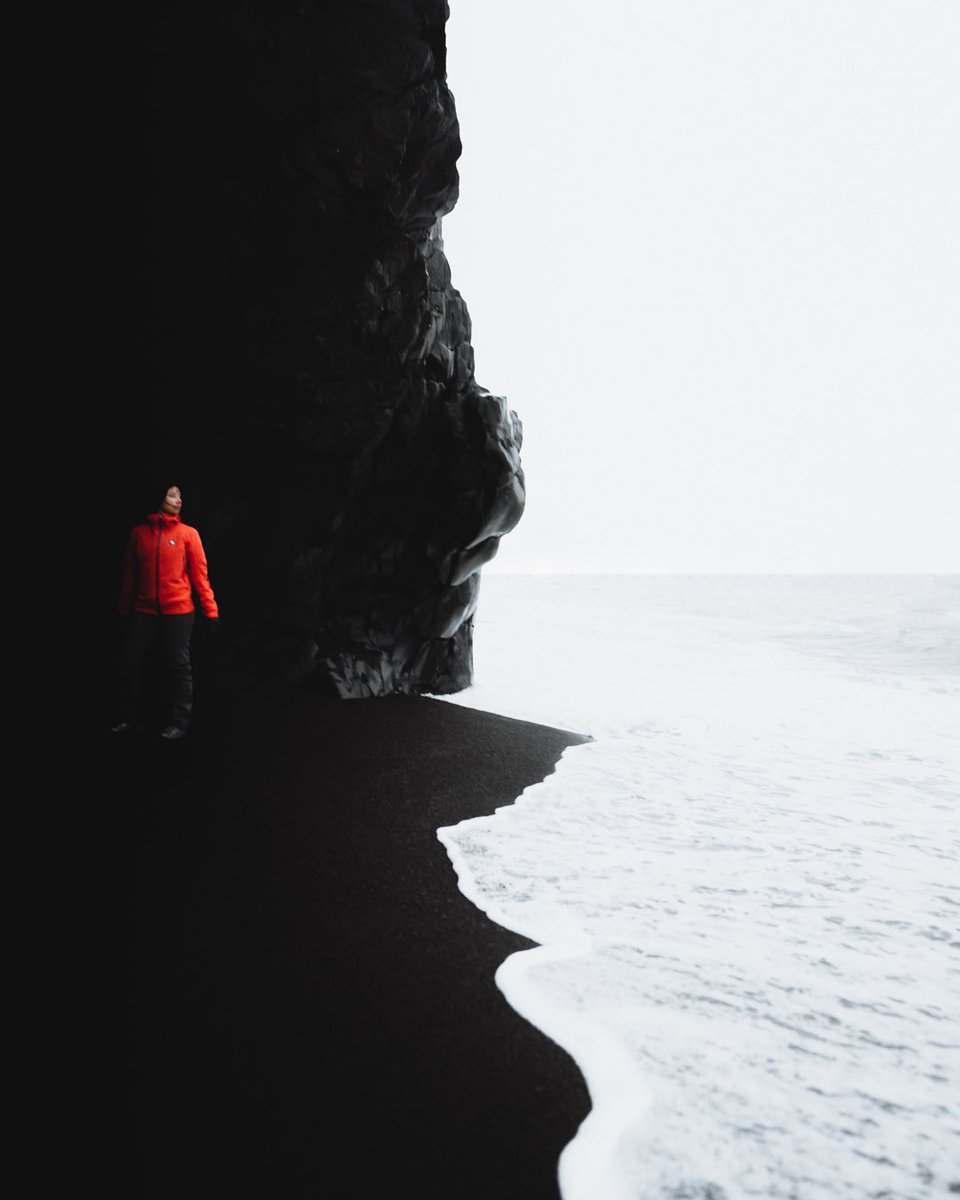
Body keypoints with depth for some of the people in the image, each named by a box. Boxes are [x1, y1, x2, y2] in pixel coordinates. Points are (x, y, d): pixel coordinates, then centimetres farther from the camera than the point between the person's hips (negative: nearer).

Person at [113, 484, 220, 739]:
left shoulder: (188, 533, -1)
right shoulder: (138, 532, 6)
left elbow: (199, 574, -3)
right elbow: (129, 574, 11)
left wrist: (211, 609, -9)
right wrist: (124, 608, 12)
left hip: (178, 612, -3)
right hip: (143, 611, 3)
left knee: (179, 666, 1)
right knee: (132, 663, 9)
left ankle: (178, 722, 12)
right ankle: (132, 717, 24)